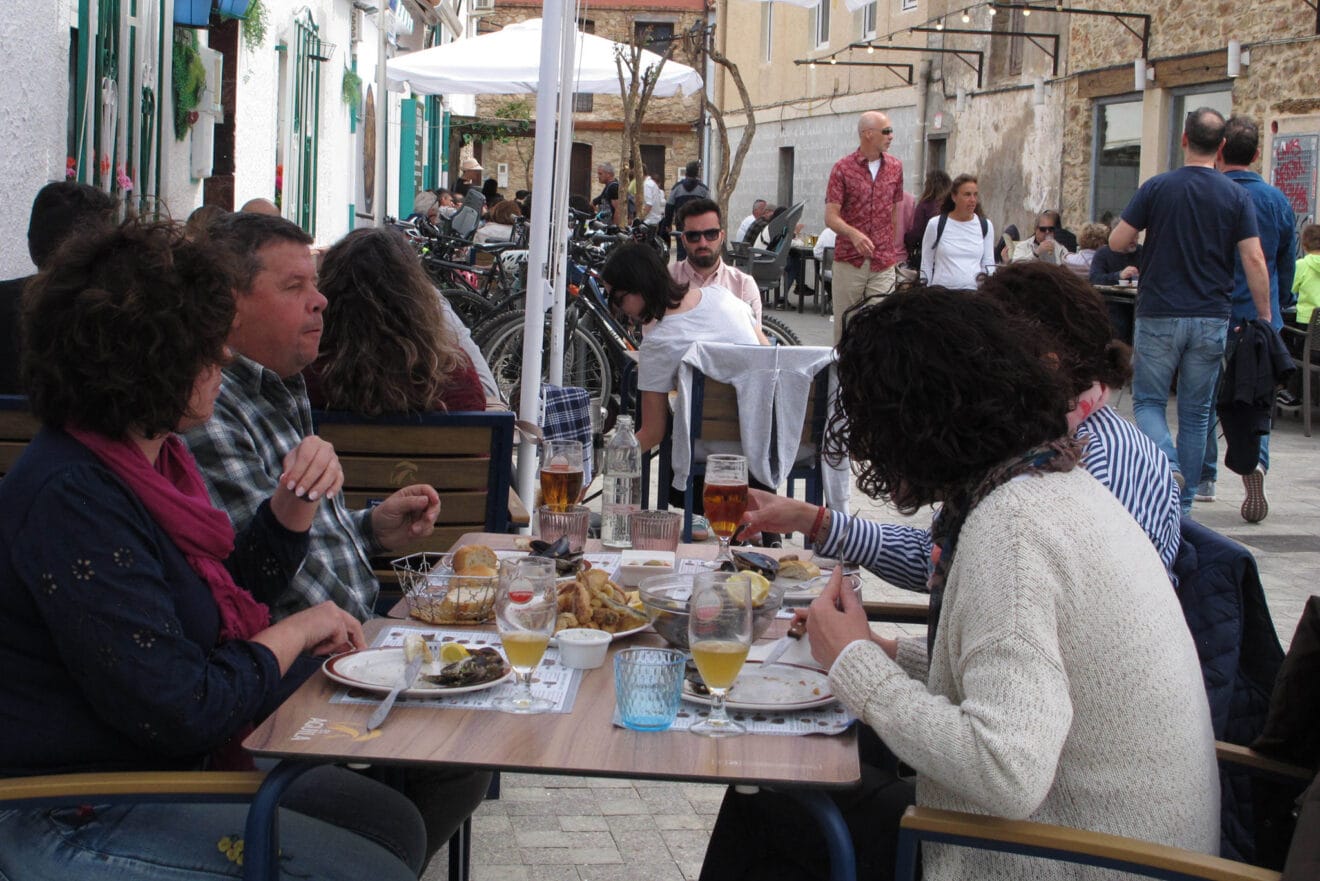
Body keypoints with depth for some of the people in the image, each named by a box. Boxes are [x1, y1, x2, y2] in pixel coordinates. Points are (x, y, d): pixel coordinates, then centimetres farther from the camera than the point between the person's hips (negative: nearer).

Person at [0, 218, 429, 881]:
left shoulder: (152, 457, 6)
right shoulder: (71, 499, -25)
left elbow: (229, 591, 20)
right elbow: (180, 712, -27)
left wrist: (297, 500, 2)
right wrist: (294, 634, -10)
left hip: (180, 766, 10)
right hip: (76, 822, -10)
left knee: (392, 821, 8)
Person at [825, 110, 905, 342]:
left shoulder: (895, 167, 9)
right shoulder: (842, 169, -2)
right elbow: (831, 216, -9)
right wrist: (854, 234, -27)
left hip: (884, 264, 2)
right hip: (849, 261, -2)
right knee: (844, 324, 4)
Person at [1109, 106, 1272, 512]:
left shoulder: (1157, 187, -5)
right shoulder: (1237, 196, -1)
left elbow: (1117, 242, -3)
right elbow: (1254, 260, -5)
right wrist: (1265, 318, 2)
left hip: (1159, 314, -2)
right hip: (1212, 318, 2)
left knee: (1148, 401, 9)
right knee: (1196, 412, 10)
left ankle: (1167, 464, -19)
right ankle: (1183, 504, 12)